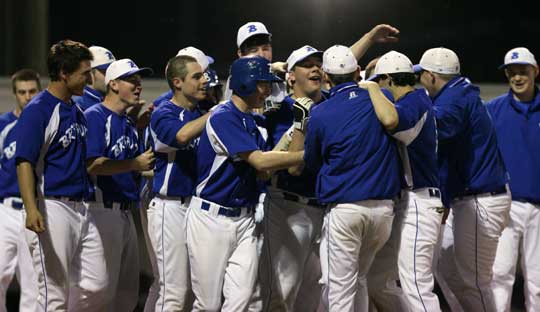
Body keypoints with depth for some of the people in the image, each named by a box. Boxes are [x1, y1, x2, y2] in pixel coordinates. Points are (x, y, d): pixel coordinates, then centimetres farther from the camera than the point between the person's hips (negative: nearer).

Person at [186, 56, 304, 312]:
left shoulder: (255, 122, 13)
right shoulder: (223, 118, -14)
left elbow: (268, 171, 7)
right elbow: (259, 161, -22)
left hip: (244, 219, 7)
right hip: (211, 217, -7)